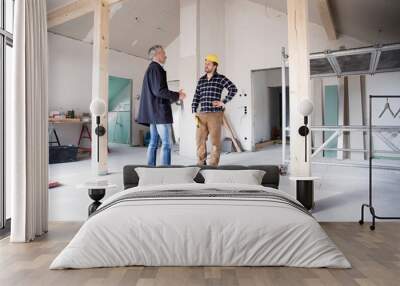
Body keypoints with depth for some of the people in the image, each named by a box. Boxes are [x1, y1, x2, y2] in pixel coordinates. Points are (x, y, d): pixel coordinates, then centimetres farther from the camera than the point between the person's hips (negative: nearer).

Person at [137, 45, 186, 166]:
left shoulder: (150, 68, 22)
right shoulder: (156, 68, -9)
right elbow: (159, 90, -19)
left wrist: (174, 96, 17)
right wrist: (177, 95, -8)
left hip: (153, 112, 10)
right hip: (160, 111, -10)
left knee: (153, 143, 10)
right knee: (166, 143, -9)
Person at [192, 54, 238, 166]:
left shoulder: (221, 78, -1)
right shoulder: (201, 80, 14)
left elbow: (233, 89, -11)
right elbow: (196, 97, 13)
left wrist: (224, 102, -14)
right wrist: (194, 112, 4)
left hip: (215, 114, -5)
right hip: (202, 115, 5)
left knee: (215, 140, 1)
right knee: (200, 139, 6)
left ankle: (213, 165, 10)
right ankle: (201, 163, 18)